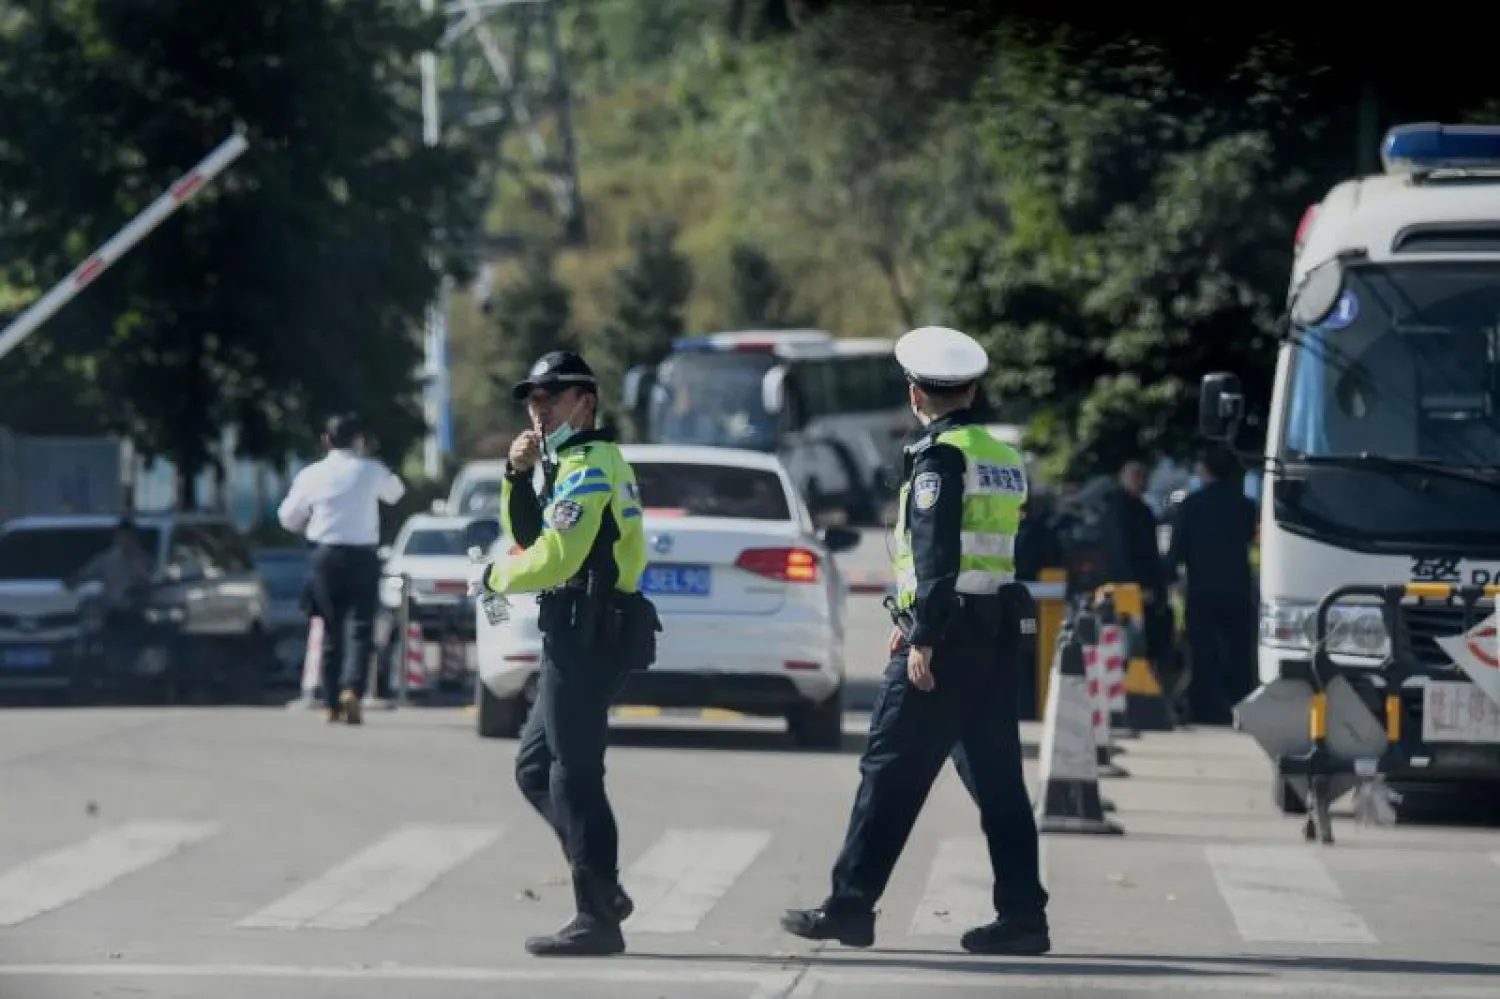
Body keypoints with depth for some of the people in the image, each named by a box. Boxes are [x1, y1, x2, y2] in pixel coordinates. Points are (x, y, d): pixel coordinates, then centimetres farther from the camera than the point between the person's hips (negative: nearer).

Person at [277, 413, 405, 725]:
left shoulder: (313, 475, 1)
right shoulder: (371, 471, -2)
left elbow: (288, 517, 10)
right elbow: (396, 492, 19)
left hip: (327, 556, 2)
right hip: (362, 556, -2)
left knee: (332, 630, 12)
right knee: (360, 628, -4)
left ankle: (333, 704, 13)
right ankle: (351, 689, -26)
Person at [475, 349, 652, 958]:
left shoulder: (588, 465, -12)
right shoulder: (575, 462, 20)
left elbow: (554, 557, -21)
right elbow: (529, 536, 23)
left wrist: (495, 579, -4)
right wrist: (518, 478, 8)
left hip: (584, 637, -11)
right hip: (579, 637, 11)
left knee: (573, 776, -9)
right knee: (534, 769, 16)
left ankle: (598, 920, -8)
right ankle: (603, 892, 17)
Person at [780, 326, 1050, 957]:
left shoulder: (941, 455, -10)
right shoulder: (1003, 458, 17)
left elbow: (937, 552, -19)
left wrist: (924, 638, -21)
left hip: (950, 636, -8)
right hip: (999, 635, 8)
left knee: (890, 770, -3)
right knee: (996, 777, 8)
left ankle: (849, 907, -2)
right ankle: (1022, 916, 3)